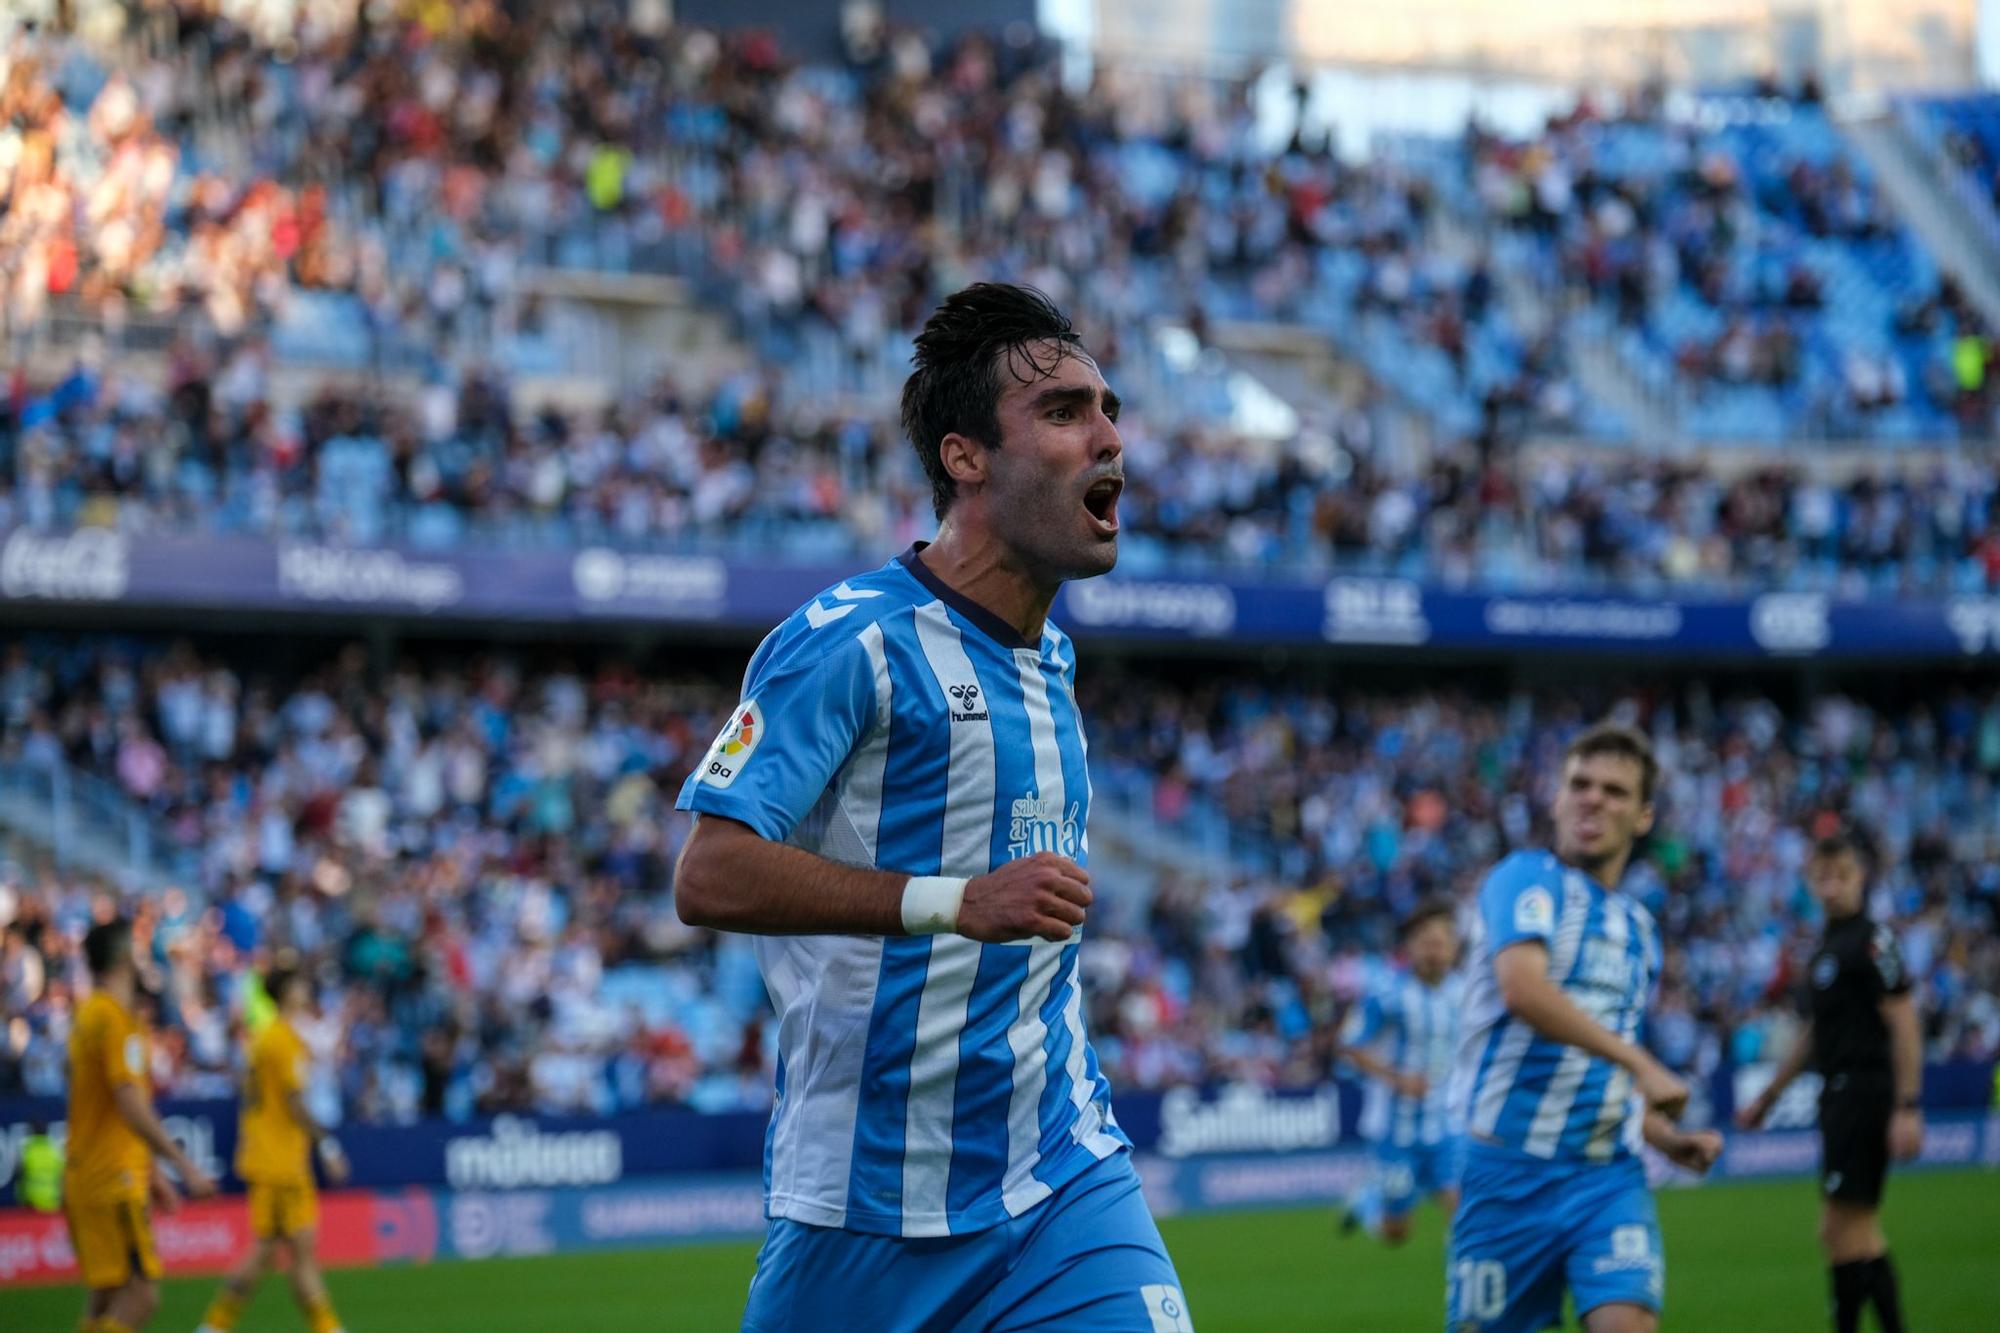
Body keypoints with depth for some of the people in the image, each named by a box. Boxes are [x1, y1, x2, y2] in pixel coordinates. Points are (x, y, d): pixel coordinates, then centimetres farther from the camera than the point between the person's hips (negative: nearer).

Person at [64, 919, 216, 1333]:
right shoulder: (116, 1019, -13)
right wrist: (184, 1166, -20)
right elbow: (132, 1107, -21)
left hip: (84, 1176, 10)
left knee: (106, 1299, 10)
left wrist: (152, 1172, 26)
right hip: (114, 1180, -10)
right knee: (140, 1295, -11)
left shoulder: (89, 1014, 16)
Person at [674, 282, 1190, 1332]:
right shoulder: (852, 642, -12)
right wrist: (958, 903, -27)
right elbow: (710, 877, -21)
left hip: (1063, 1176, 6)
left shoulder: (1053, 657, 14)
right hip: (867, 1197, -6)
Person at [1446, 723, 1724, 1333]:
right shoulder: (1527, 878, -3)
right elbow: (1522, 989, -24)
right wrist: (1640, 1062, -26)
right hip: (1512, 1170, -5)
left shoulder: (1638, 928, 18)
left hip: (1608, 1175, 5)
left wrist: (1669, 1139, 9)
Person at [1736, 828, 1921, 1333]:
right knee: (1858, 1234, 12)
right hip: (1840, 1097, 10)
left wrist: (1907, 1107, -22)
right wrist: (1768, 1097, 31)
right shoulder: (1827, 947, 17)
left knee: (1841, 1230, -10)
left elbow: (1903, 1025, -15)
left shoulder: (1872, 941, -10)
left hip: (1864, 1095, -10)